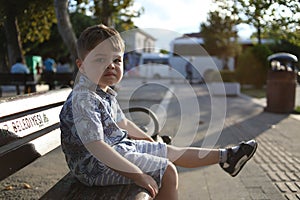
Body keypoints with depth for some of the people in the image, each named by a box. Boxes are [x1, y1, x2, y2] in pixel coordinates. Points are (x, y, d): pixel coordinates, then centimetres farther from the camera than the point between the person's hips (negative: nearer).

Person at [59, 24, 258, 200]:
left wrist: (149, 141, 25)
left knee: (170, 151, 13)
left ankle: (225, 157, 26)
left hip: (120, 146, 10)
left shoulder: (106, 93, 6)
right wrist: (137, 175, -31)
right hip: (97, 165, -10)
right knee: (167, 171, -11)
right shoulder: (83, 99, -26)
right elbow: (95, 146, -32)